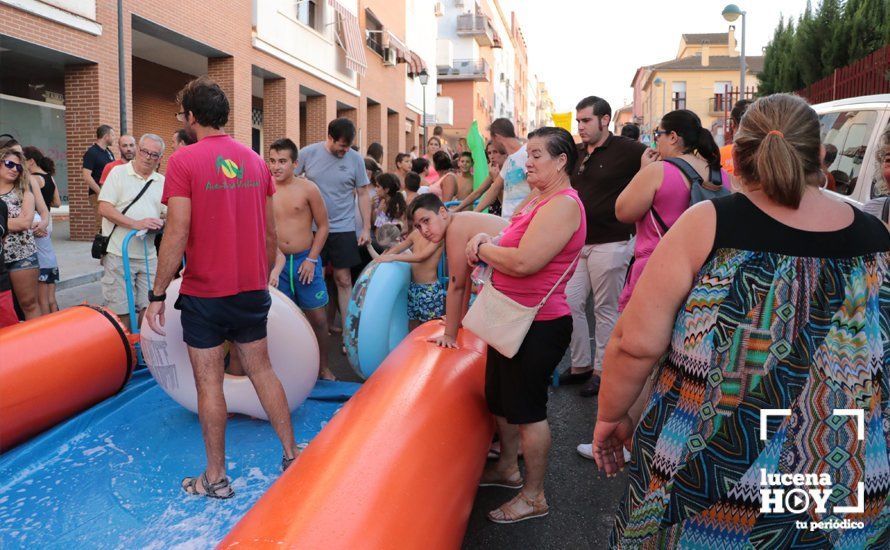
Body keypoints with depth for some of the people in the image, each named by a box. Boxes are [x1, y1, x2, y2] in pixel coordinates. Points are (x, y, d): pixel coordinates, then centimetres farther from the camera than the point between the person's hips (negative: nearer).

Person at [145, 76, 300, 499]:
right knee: (261, 370, 16)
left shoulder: (184, 160, -10)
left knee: (209, 383, 5)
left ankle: (216, 479, 17)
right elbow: (270, 233, 9)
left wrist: (157, 295, -8)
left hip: (204, 293, -5)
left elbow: (177, 234, -16)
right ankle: (292, 455, 22)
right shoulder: (254, 160, 7)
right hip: (251, 290, 5)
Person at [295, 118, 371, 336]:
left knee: (343, 280, 3)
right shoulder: (308, 153, -4)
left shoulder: (355, 159, -3)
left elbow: (363, 195, 3)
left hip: (343, 229, 0)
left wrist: (366, 228, 0)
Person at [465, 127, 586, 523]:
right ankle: (507, 468, 42)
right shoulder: (539, 199, 13)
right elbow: (510, 248, 16)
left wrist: (483, 248, -13)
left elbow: (523, 262, -30)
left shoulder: (562, 204, -20)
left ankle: (534, 496, 19)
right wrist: (485, 240, -5)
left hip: (539, 325, -10)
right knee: (501, 398, 22)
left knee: (527, 408, 2)